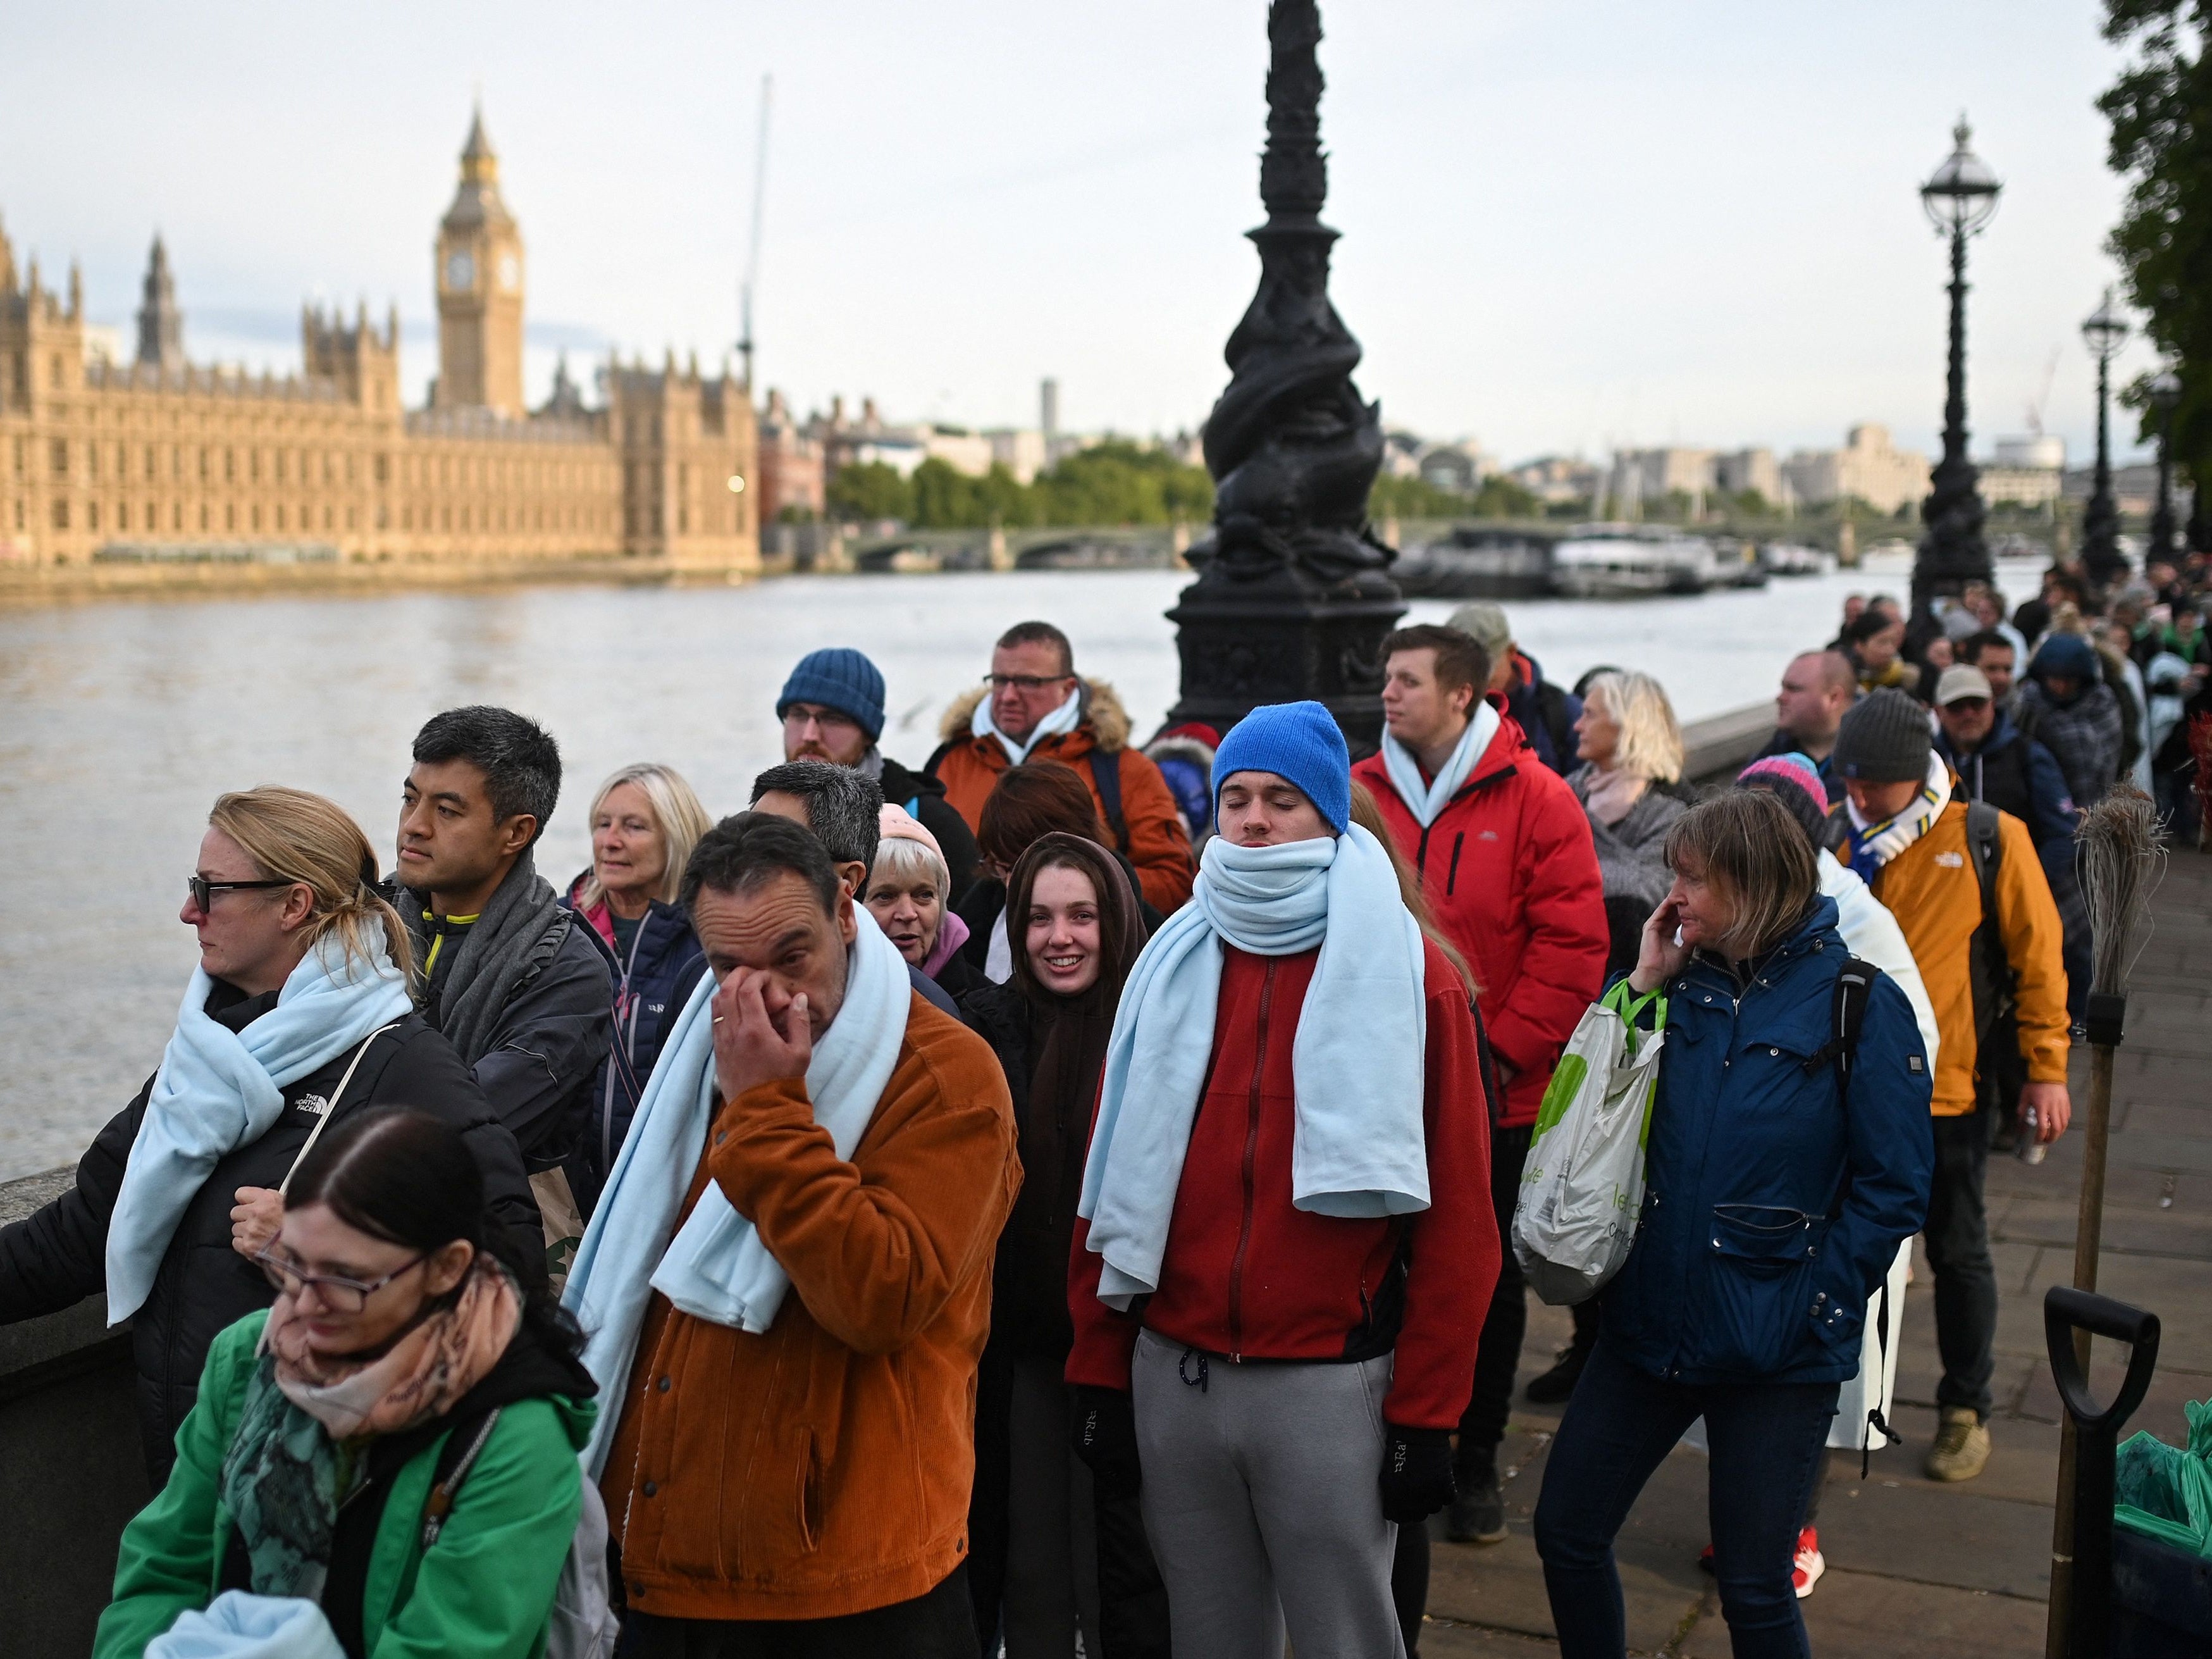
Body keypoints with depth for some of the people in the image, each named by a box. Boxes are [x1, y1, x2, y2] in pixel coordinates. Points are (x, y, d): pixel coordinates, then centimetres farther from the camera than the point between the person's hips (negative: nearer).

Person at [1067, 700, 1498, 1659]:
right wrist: (1100, 1375, 4)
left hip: (1332, 1387, -3)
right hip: (1173, 1377, 4)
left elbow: (1456, 1220, -5)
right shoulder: (1172, 968, 6)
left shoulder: (1408, 975, -4)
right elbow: (1115, 1180, 7)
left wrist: (1424, 1416, -7)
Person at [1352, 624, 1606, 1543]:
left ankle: (1477, 1461, 27)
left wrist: (1504, 1047, -13)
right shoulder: (1362, 794, 1)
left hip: (1499, 1096, -2)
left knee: (1491, 1282, 11)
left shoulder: (1536, 801, -7)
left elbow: (1572, 945, -9)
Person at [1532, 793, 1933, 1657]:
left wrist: (1812, 1308, -13)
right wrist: (1640, 987, -5)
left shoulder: (1860, 1003, -10)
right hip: (1649, 1326, 5)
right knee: (1566, 1532, 10)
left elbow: (1894, 1187, -10)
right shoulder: (1682, 986, 4)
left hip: (1778, 1355, -5)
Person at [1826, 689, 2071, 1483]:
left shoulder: (1990, 840, -9)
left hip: (1948, 1088, -2)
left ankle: (1965, 1409, 28)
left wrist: (2047, 1068, -5)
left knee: (1958, 1253, 12)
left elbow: (2038, 956, -4)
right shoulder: (1834, 837, -2)